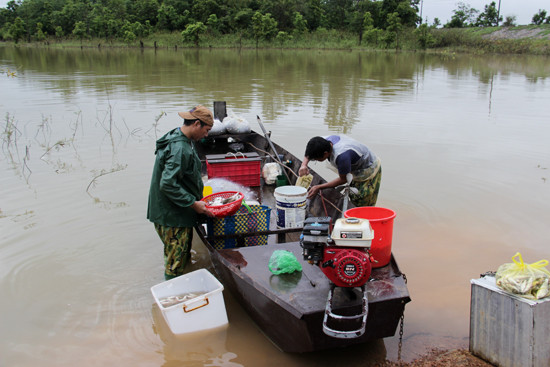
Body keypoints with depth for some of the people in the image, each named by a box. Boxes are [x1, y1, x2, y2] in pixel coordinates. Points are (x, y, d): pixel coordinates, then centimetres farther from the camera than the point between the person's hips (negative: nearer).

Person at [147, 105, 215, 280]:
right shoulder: (180, 149, -24)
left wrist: (196, 197, 18)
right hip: (172, 217, -11)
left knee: (183, 259, 21)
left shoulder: (182, 140, 9)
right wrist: (194, 203, -23)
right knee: (175, 266, 2)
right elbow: (167, 185, -30)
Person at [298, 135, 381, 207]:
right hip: (357, 171, 9)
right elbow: (309, 152, 4)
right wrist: (304, 165, -18)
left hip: (370, 171, -9)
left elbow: (343, 179, -25)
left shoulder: (341, 156, -42)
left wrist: (319, 187, -22)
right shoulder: (325, 140, -18)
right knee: (354, 201, 14)